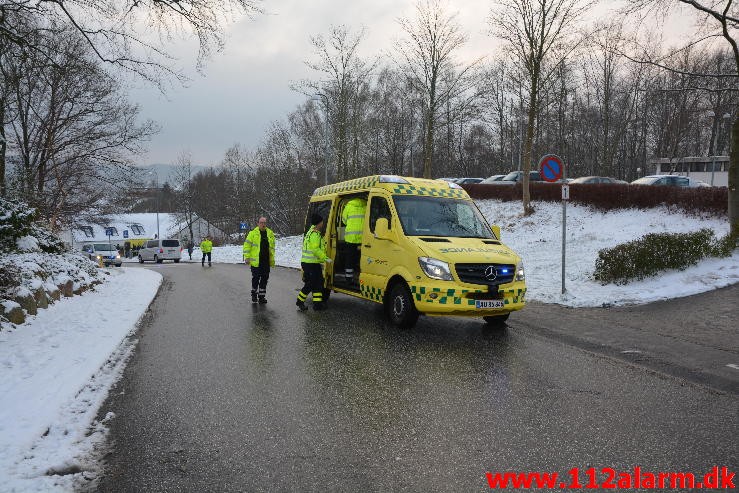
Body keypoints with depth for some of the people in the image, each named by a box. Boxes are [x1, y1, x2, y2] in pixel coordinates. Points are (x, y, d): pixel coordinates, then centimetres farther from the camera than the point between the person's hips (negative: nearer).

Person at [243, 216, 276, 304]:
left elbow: (272, 247, 18)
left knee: (264, 279, 7)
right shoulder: (253, 233, -2)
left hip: (266, 261, 4)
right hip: (256, 261, -4)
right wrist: (247, 257, -8)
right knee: (255, 278, 2)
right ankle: (254, 295, 20)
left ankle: (262, 296, 17)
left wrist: (272, 259, 15)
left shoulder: (270, 234, 10)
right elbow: (247, 245, -2)